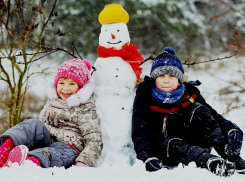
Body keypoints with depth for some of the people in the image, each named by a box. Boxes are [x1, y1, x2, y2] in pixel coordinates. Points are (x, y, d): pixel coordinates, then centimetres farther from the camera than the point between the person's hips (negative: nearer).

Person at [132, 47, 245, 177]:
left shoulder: (190, 94, 4)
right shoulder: (144, 99, -4)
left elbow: (213, 115, -6)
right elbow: (140, 132, -16)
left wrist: (233, 130, -28)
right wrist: (148, 158, -35)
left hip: (196, 145, 2)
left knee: (197, 110, -19)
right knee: (169, 143, -36)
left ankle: (231, 156, -31)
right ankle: (209, 162, -60)